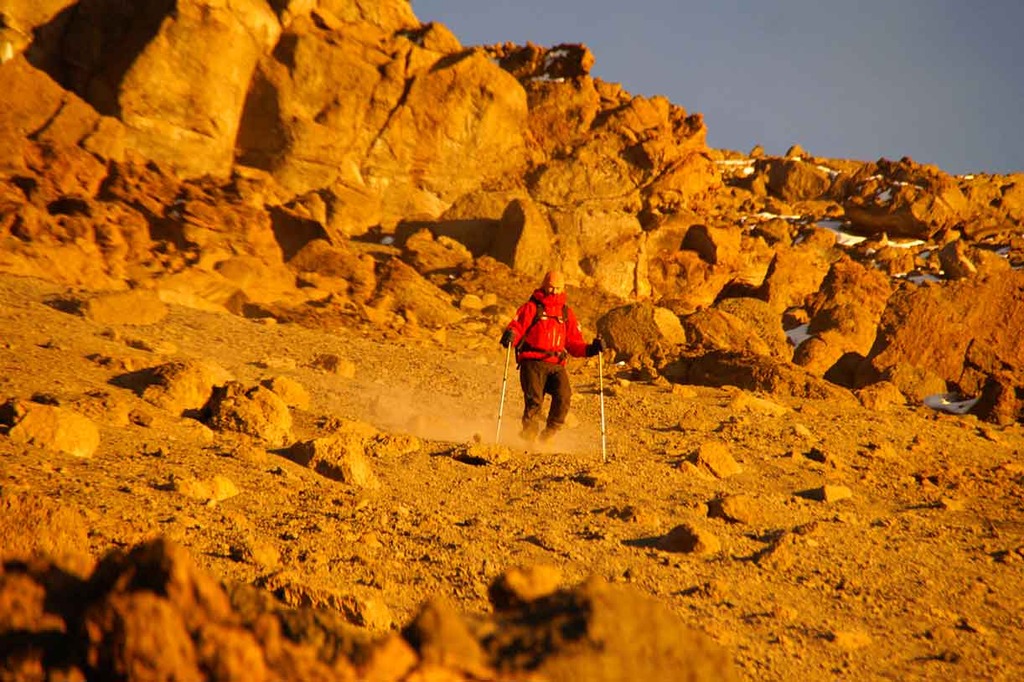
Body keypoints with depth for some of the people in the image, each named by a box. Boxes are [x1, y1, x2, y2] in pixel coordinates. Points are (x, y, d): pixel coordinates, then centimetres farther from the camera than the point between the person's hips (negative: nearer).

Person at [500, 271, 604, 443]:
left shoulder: (567, 313, 19)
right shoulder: (531, 307, 8)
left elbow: (574, 343, 18)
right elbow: (516, 327, -2)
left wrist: (590, 349, 0)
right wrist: (510, 336, -26)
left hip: (556, 365, 3)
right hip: (533, 363, -3)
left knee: (563, 396, -22)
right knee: (534, 401, -21)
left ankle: (548, 435, -6)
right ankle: (528, 437, -2)